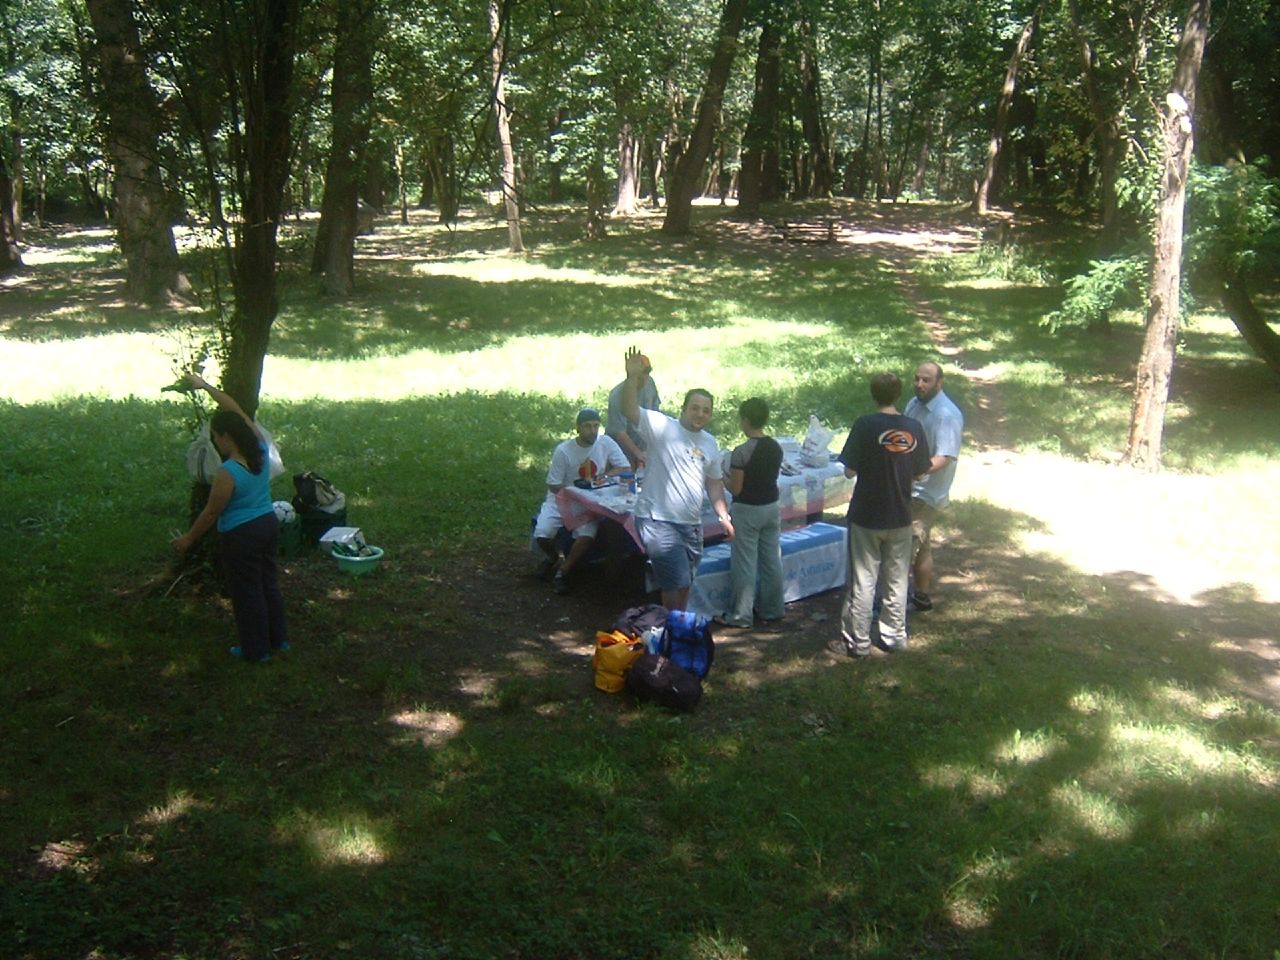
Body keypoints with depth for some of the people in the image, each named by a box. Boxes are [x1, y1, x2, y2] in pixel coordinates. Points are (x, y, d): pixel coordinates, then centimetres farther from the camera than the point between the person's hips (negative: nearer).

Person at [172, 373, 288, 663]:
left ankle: (256, 650, 19)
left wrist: (188, 538, -2)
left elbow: (211, 512, -16)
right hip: (269, 524, 7)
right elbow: (236, 411, 4)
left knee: (247, 592, 8)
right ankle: (279, 638, 33)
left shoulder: (227, 473, -26)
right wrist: (206, 386, 10)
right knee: (269, 582, 21)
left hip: (241, 536, -7)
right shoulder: (260, 449, -7)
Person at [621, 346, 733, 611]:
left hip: (691, 524, 7)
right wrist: (632, 378, -37)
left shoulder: (709, 443, 12)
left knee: (685, 582, 17)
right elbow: (629, 411, -24)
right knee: (676, 580, -8)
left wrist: (724, 517, 12)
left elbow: (714, 483, 20)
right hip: (658, 521, -7)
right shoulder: (662, 427, -9)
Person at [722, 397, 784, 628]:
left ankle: (740, 615, 8)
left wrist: (722, 477, 3)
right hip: (771, 507, 7)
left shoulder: (741, 452, -20)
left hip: (747, 511, -7)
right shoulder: (776, 448, 1)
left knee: (744, 565, 1)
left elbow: (735, 488, -17)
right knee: (772, 561, 15)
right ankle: (773, 609, 25)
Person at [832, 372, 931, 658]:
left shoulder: (866, 425, -14)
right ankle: (895, 636, 25)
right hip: (900, 517, 4)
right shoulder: (914, 427, -3)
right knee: (897, 580, 15)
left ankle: (857, 642, 11)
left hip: (866, 516, -3)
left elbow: (849, 471, -12)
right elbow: (919, 473, 5)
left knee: (863, 581, 4)